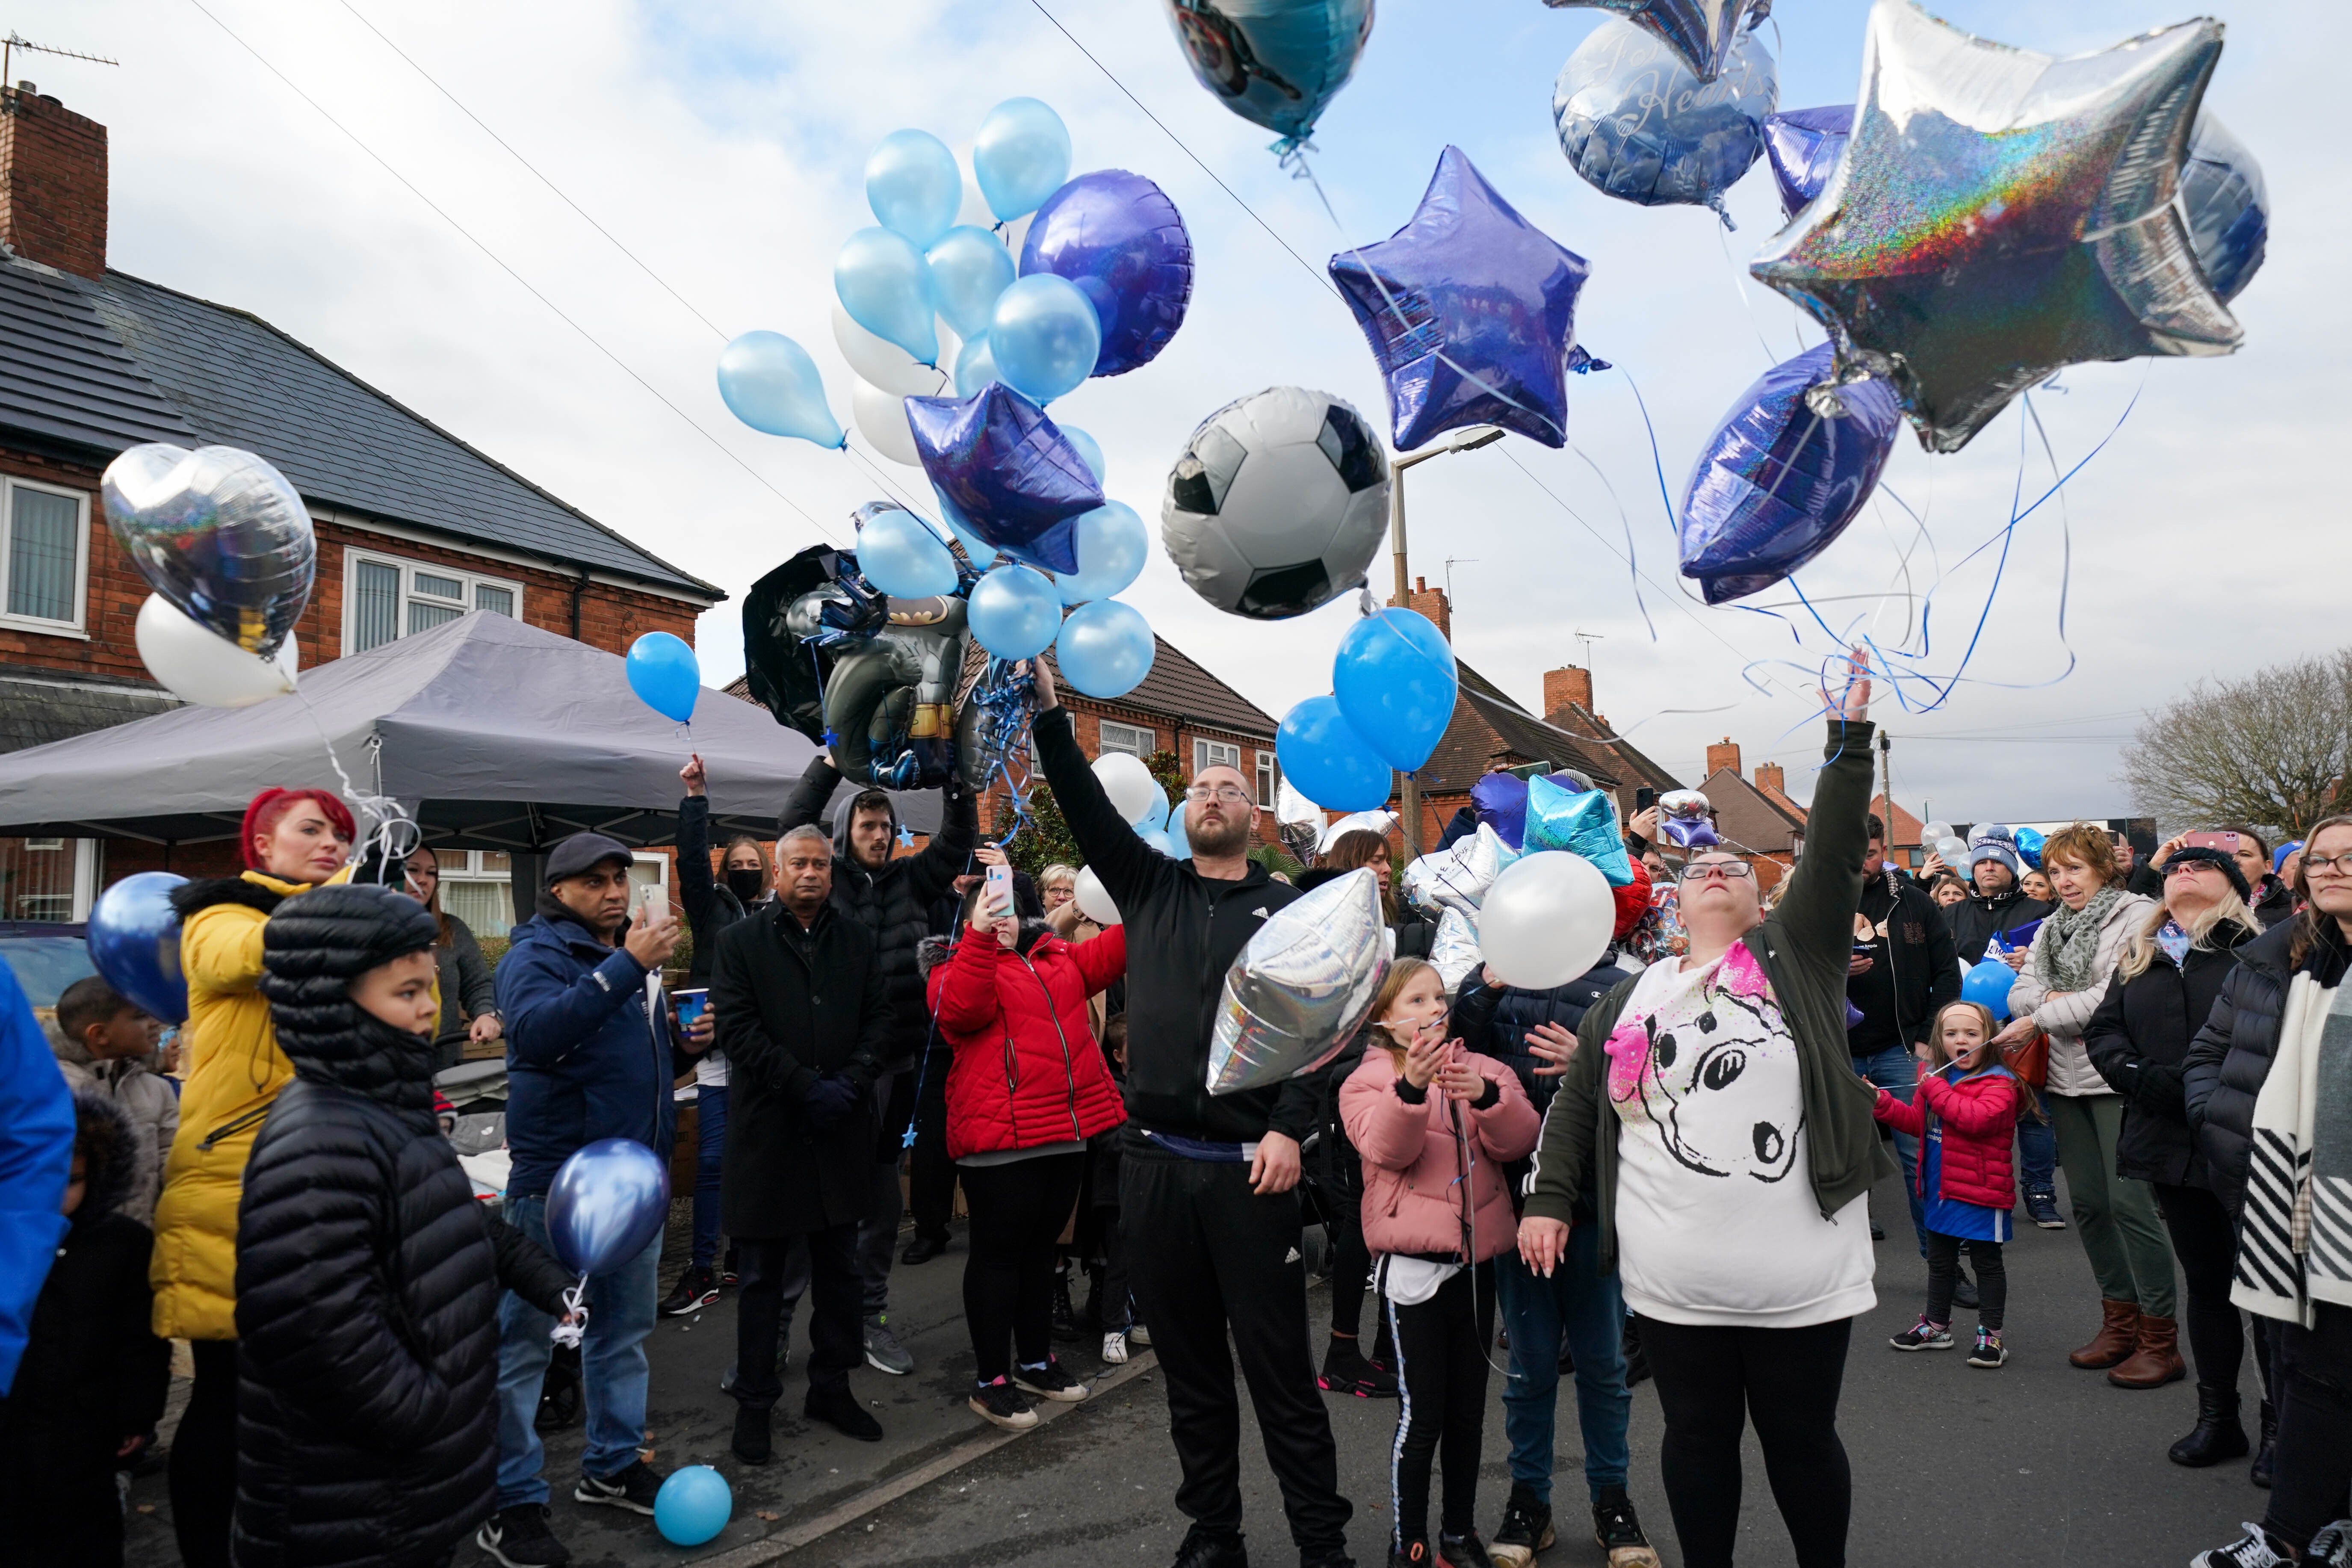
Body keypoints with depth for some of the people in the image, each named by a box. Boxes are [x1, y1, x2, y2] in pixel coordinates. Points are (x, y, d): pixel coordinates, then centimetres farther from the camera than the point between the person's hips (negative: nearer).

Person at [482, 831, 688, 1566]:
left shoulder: (636, 955, 12)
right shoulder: (536, 955, -10)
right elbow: (537, 1034, -31)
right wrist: (627, 966, -36)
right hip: (557, 1180, -7)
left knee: (624, 1329, 16)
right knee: (523, 1341, 0)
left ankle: (613, 1465, 30)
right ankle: (511, 1505, 10)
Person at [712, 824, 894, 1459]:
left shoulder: (858, 940, 9)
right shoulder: (741, 941, -1)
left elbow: (880, 1019, 4)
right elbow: (738, 1028, -9)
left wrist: (853, 1083, -13)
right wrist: (806, 1087, -16)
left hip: (842, 1129, 3)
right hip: (769, 1129, -3)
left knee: (841, 1271, 13)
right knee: (762, 1276, 7)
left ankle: (832, 1388, 27)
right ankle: (754, 1402, 20)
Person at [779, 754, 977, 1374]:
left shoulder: (909, 879, 13)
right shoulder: (830, 881, 3)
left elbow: (958, 840, 10)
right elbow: (793, 825, -8)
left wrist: (955, 777, -2)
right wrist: (833, 759, -11)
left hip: (904, 1058, 4)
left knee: (879, 1187, 13)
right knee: (880, 1196, -3)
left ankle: (868, 1314, 23)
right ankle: (868, 1317, 10)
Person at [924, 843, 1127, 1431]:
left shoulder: (1056, 957, 14)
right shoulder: (959, 964, -2)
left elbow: (1107, 957, 10)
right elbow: (958, 1011, -22)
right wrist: (979, 937, -29)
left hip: (1068, 1129, 6)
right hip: (1000, 1135, -6)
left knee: (1041, 1247, 18)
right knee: (999, 1251, 3)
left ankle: (1035, 1360, 33)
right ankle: (991, 1379, 15)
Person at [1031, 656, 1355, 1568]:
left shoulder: (1287, 910, 4)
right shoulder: (1149, 888, 11)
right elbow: (1086, 807, 0)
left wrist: (1289, 1127, -14)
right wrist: (1048, 710, -9)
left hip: (1249, 1167, -2)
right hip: (1154, 1163, 3)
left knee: (1280, 1367, 2)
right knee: (1190, 1368, 13)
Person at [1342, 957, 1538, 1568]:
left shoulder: (1483, 1069, 9)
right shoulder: (1368, 1079, -1)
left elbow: (1519, 1141, -5)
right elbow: (1386, 1148, -18)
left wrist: (1487, 1097, -25)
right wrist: (1411, 1086, -34)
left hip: (1477, 1258, 4)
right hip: (1413, 1262, -4)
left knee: (1468, 1408, 15)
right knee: (1421, 1414, -2)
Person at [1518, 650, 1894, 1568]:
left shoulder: (1794, 959, 4)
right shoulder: (1627, 1002, 9)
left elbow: (1834, 855, -5)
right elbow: (1575, 1104, 13)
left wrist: (1849, 736, -10)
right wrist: (1549, 1200, 7)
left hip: (1801, 1272, -1)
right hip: (1675, 1279, 2)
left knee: (1801, 1436, 11)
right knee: (1697, 1437, 13)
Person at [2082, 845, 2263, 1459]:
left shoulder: (2257, 947, -3)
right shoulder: (2139, 954, 14)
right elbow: (2101, 1030, 10)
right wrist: (2142, 1078, -8)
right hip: (2171, 1145, 5)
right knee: (2205, 1280, 15)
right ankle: (2218, 1418, 26)